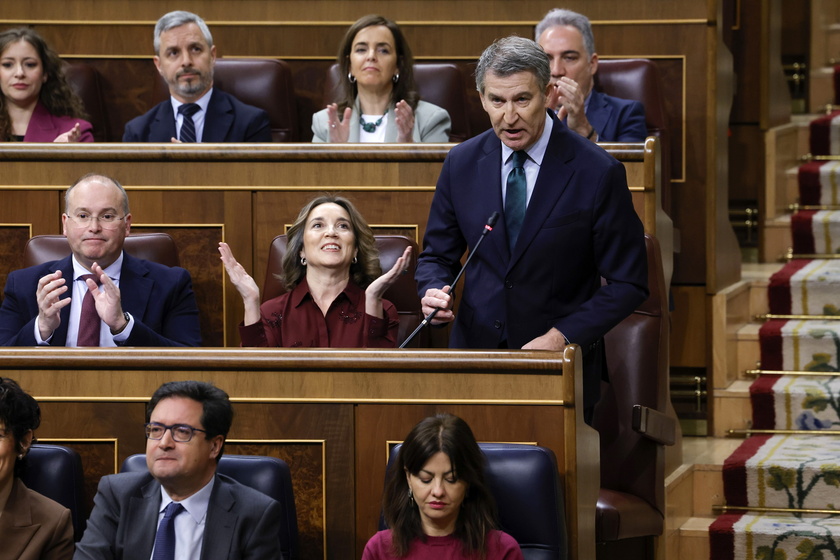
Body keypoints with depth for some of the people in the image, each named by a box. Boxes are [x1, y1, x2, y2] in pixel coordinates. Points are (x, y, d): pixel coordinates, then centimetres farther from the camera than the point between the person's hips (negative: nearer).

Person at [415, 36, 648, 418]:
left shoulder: (597, 173, -10)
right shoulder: (462, 164, 3)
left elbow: (627, 283, -6)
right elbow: (437, 255, 14)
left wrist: (562, 336, -16)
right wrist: (434, 292, -10)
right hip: (475, 351, 3)